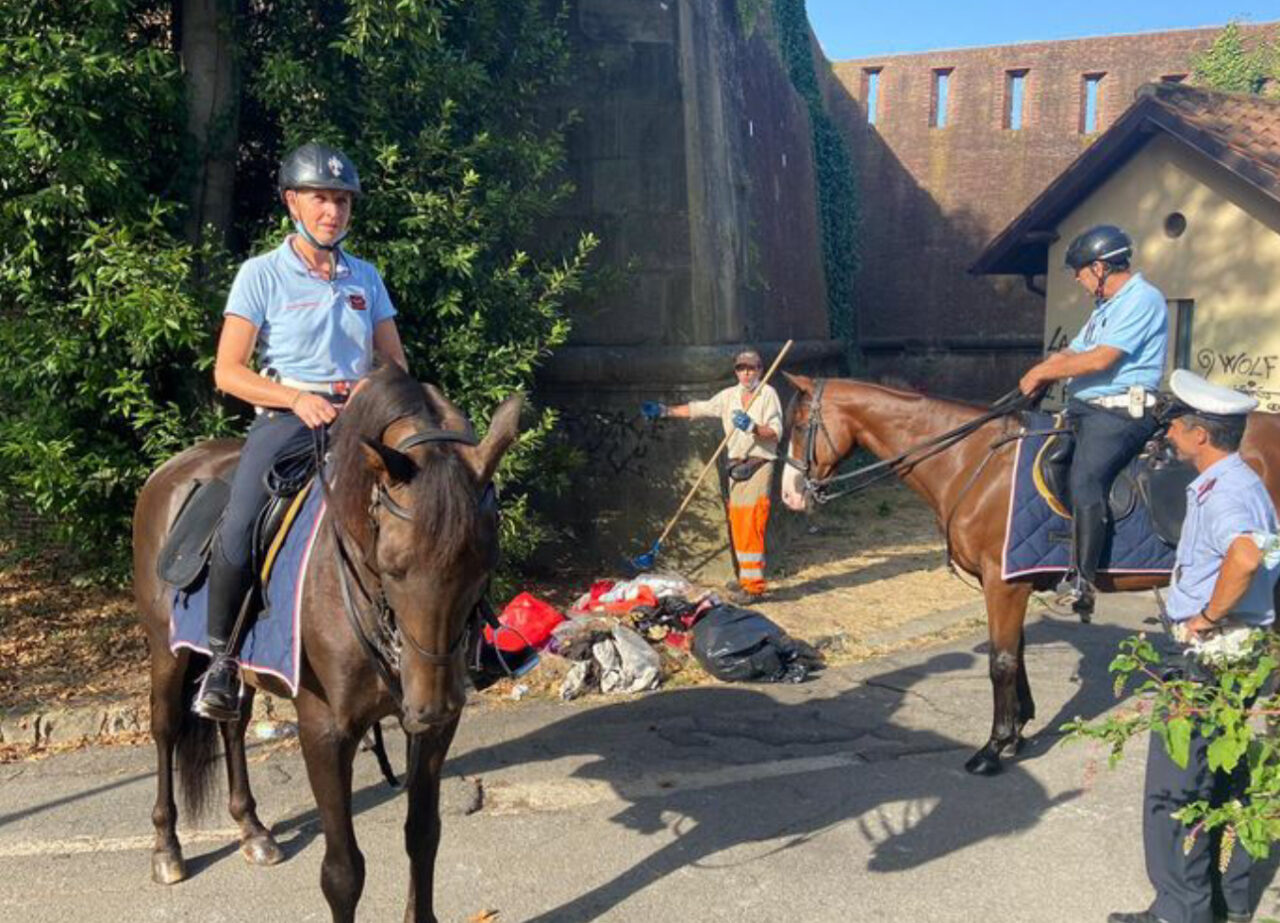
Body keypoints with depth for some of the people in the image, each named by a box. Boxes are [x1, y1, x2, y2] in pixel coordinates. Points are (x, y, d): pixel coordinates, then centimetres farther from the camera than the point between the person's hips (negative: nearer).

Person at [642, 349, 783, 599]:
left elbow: (776, 431, -11)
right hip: (736, 466, 7)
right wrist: (665, 410, 12)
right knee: (737, 525, 10)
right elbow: (699, 409, 17)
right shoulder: (729, 395, 15)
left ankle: (754, 585, -12)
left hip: (759, 464, -7)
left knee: (752, 526, -12)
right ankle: (745, 578, 20)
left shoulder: (768, 393, -3)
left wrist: (753, 427, -28)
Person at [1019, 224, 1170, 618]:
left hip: (1120, 412, -11)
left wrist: (1044, 372, -9)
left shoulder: (1142, 299, -10)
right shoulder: (1108, 305, 22)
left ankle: (1081, 580, -29)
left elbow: (1100, 359, -19)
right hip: (1084, 409, 11)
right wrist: (1038, 374, 1)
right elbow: (1071, 352, 20)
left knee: (1084, 480, -27)